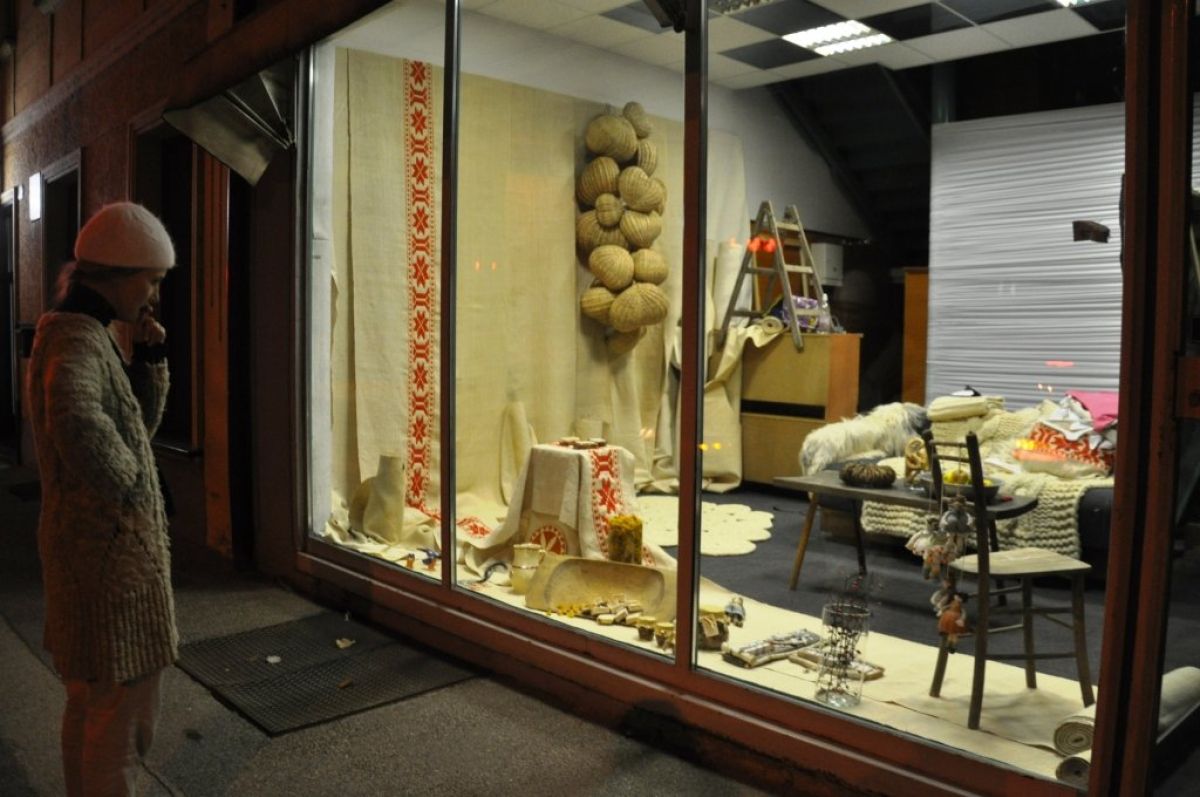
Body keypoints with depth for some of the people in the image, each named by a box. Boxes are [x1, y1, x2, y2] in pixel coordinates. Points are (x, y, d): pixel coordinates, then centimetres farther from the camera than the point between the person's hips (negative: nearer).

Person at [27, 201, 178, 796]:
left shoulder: (90, 335, 12)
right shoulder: (76, 339, -19)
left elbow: (140, 424, 16)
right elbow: (78, 426, -41)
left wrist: (149, 358, 3)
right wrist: (126, 483, -24)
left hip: (92, 546, 10)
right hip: (110, 551, -10)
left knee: (90, 699, 23)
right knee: (124, 707, 1)